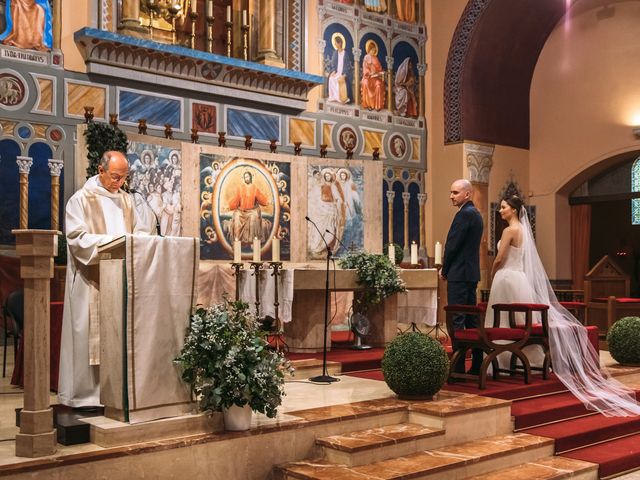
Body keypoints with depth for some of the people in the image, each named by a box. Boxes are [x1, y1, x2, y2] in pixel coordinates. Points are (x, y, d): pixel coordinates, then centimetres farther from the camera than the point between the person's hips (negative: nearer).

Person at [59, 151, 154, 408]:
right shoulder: (81, 199, -3)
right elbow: (76, 238, -12)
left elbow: (139, 231, 15)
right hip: (91, 281, -5)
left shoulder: (126, 199, 14)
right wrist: (108, 240, -23)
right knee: (91, 335, -4)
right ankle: (85, 394, 4)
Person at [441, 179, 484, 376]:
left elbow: (453, 244, -16)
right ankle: (477, 365, 17)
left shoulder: (465, 213, -14)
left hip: (459, 273, -10)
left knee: (457, 320, -9)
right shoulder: (475, 213, 17)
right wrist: (447, 268, 13)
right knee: (471, 319, 12)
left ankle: (458, 367, -8)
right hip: (471, 273, 10)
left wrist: (444, 270, -3)